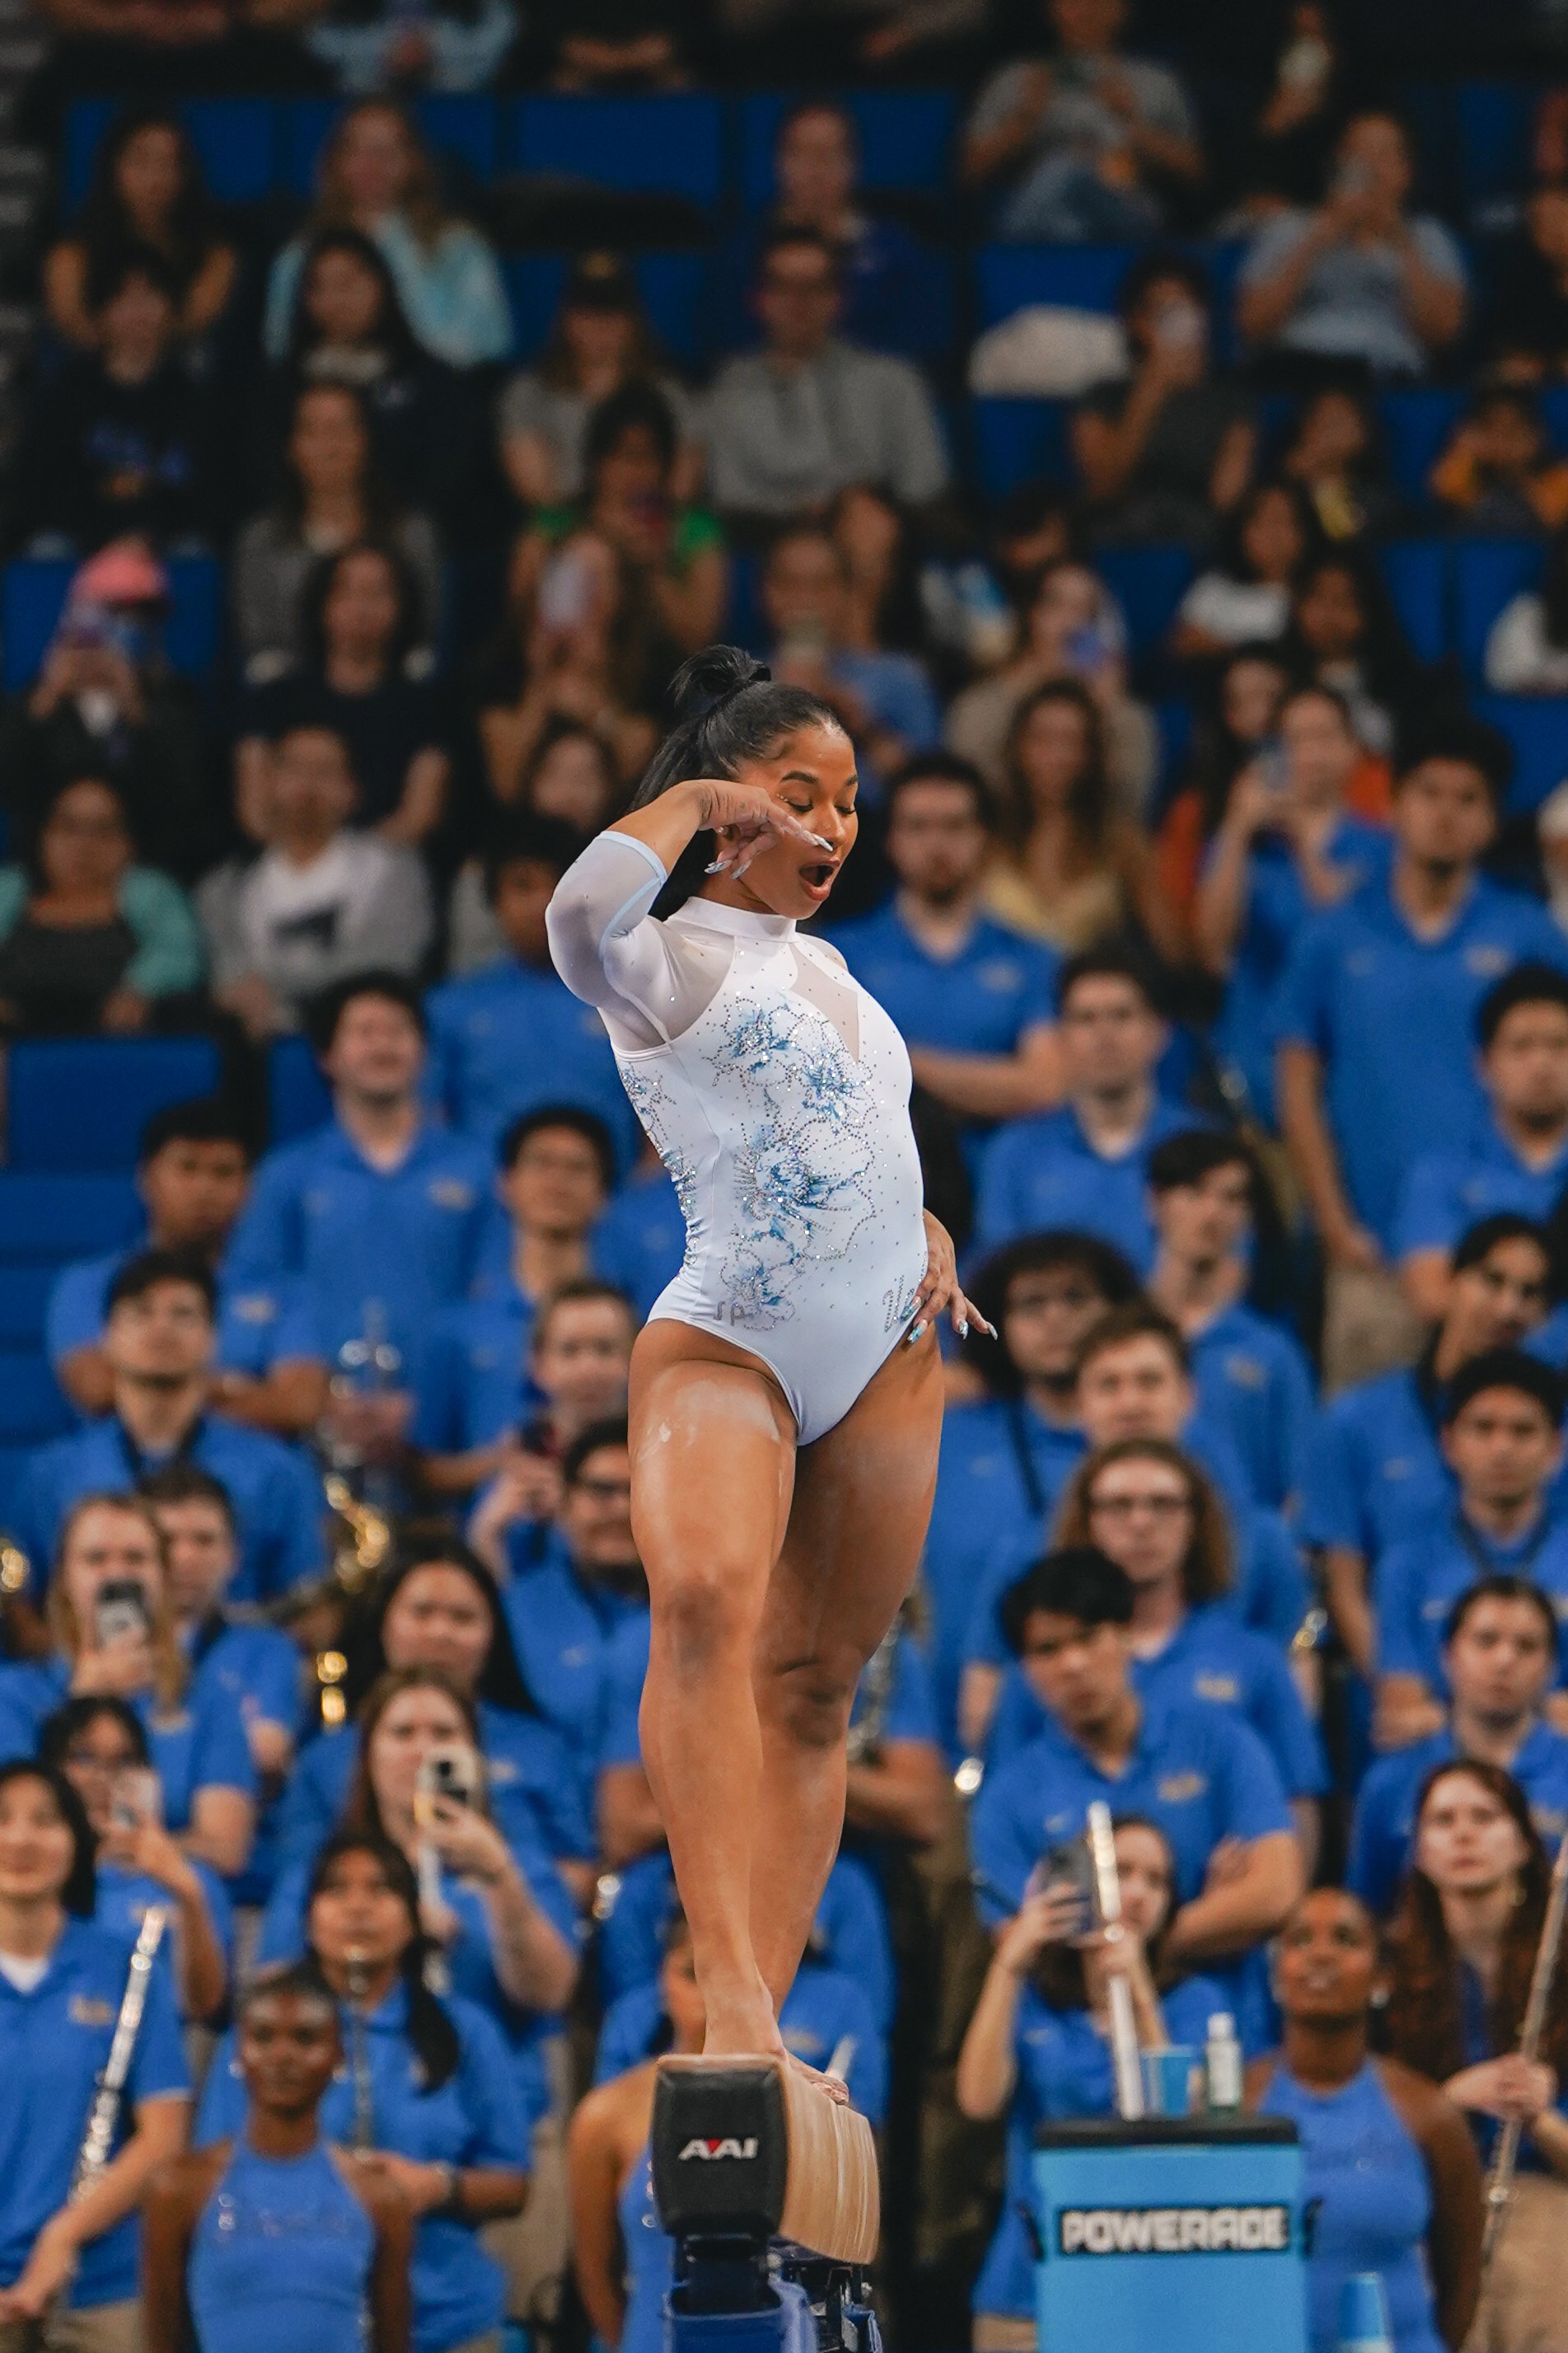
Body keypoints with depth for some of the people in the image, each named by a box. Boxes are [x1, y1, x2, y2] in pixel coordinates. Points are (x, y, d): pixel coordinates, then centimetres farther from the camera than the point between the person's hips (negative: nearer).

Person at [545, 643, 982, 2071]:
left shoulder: (822, 967, 21)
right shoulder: (669, 961, -3)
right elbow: (580, 921, -28)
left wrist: (923, 1231, 14)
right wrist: (684, 806, -15)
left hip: (888, 1354, 8)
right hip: (726, 1348, -8)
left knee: (815, 1684, 6)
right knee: (706, 1600, -31)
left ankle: (768, 2003, 7)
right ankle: (728, 1986, -42)